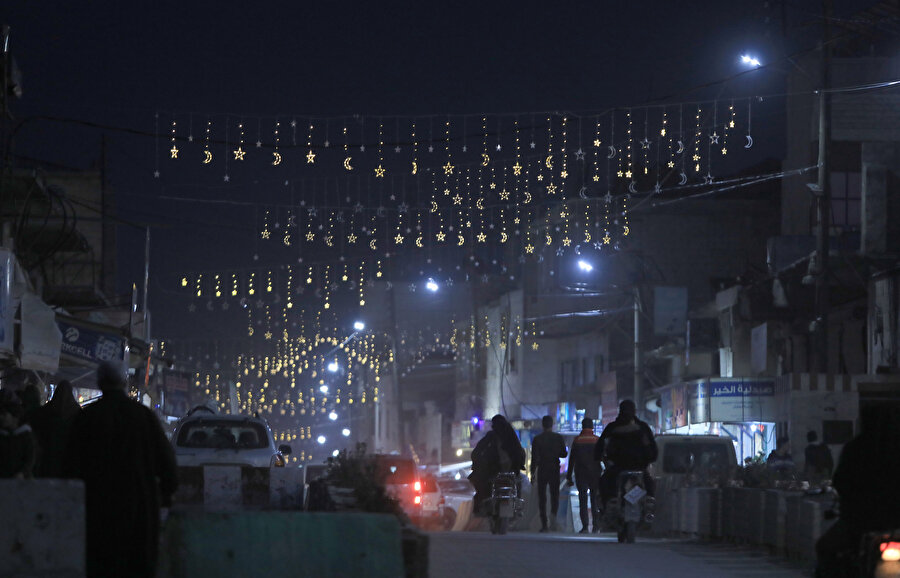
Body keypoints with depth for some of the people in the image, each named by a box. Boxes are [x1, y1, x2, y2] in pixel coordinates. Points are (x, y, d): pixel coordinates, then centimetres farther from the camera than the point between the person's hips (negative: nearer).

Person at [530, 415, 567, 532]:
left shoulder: (537, 439, -4)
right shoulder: (559, 438, -1)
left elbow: (534, 457, -6)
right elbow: (564, 454, 3)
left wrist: (532, 472, 0)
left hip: (542, 470, -1)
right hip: (555, 470, 1)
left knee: (542, 497, 5)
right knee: (555, 495, 10)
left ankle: (544, 524, 1)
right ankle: (553, 514, -20)